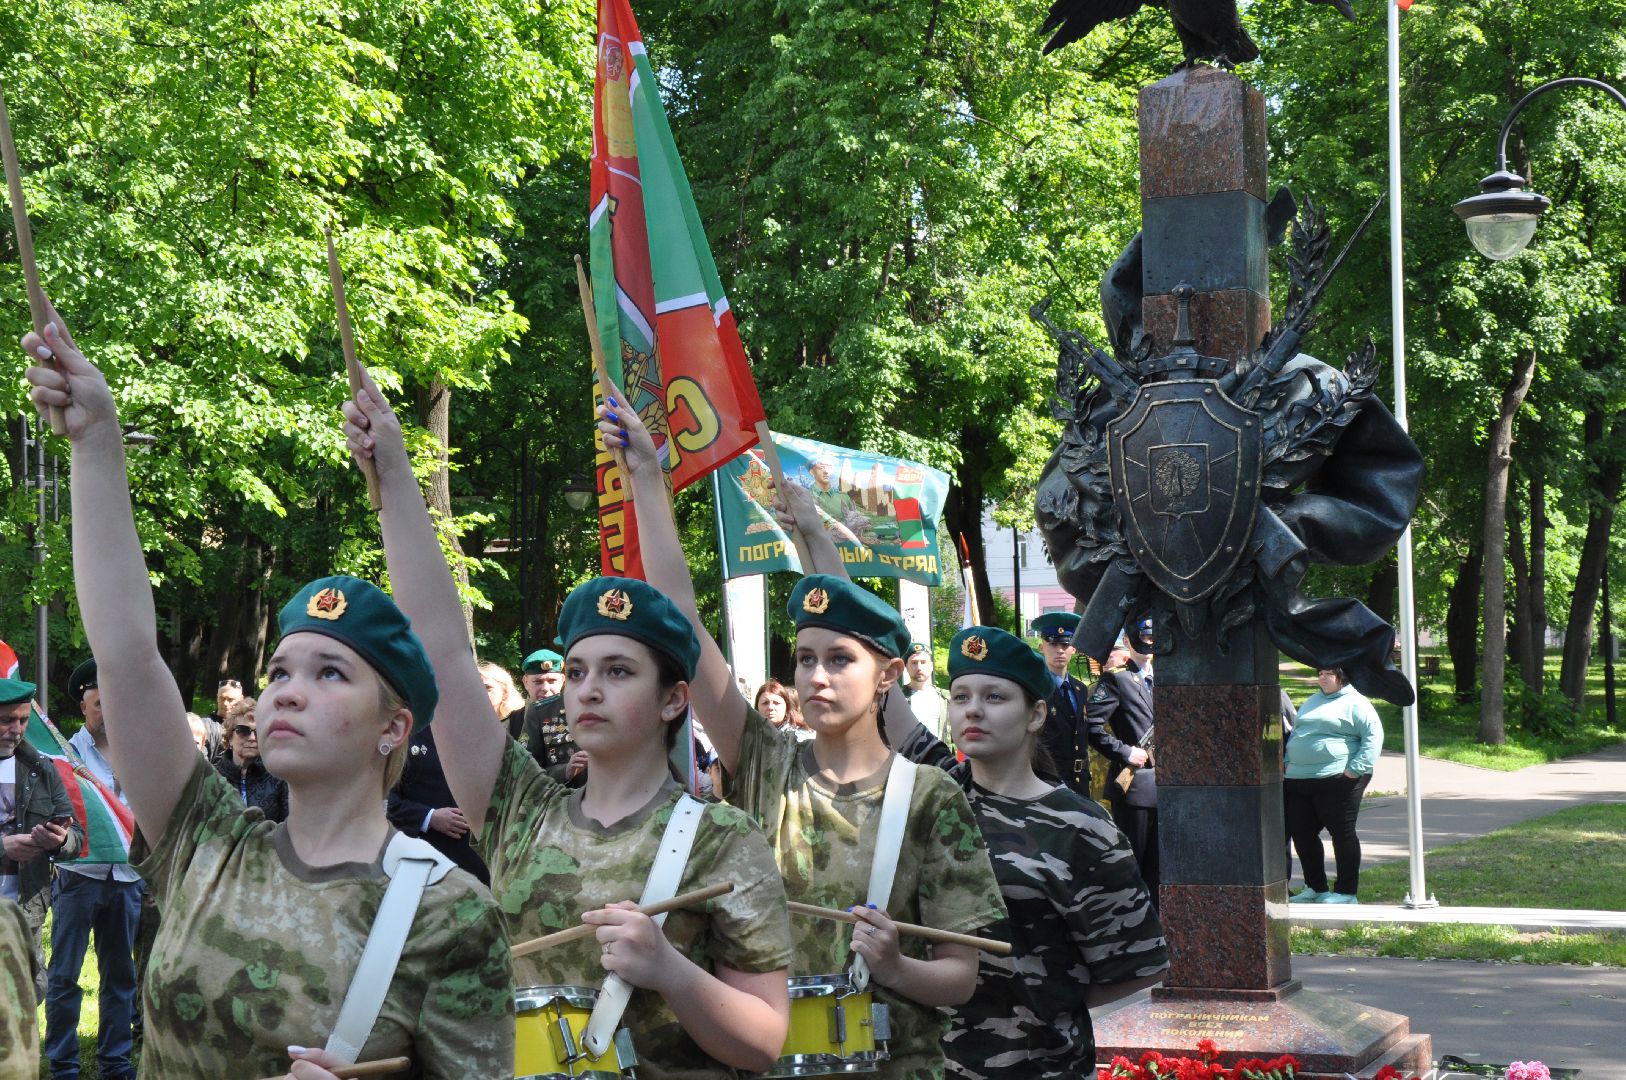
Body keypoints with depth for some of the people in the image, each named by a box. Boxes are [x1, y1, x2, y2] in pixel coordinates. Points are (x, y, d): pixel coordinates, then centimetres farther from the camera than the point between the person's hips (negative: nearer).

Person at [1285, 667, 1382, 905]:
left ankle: (1346, 892, 4)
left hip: (1336, 780, -8)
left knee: (1342, 834, -1)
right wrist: (1288, 764, 17)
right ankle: (1315, 887, 20)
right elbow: (1295, 734, 30)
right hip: (1299, 780, 8)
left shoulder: (1355, 703, -3)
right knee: (1302, 835, 8)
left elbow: (1373, 736, -11)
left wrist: (1355, 770, -18)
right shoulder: (1312, 702, 21)